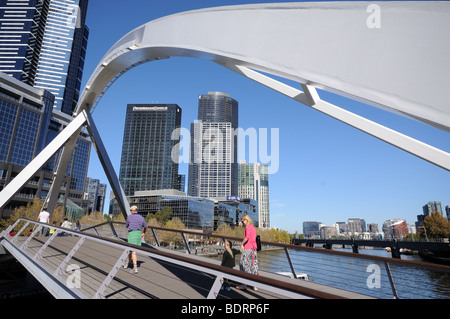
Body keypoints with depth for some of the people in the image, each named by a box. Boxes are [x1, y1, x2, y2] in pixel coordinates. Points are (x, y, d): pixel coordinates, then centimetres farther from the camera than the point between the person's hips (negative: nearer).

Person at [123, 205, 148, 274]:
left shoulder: (129, 217, -1)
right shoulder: (141, 217, 9)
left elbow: (126, 226, 14)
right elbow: (146, 226, 23)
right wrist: (144, 233, 39)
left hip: (132, 233, -5)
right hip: (139, 234, 5)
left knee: (133, 251, -7)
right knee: (132, 249, 20)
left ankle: (135, 268, -14)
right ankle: (126, 263, 35)